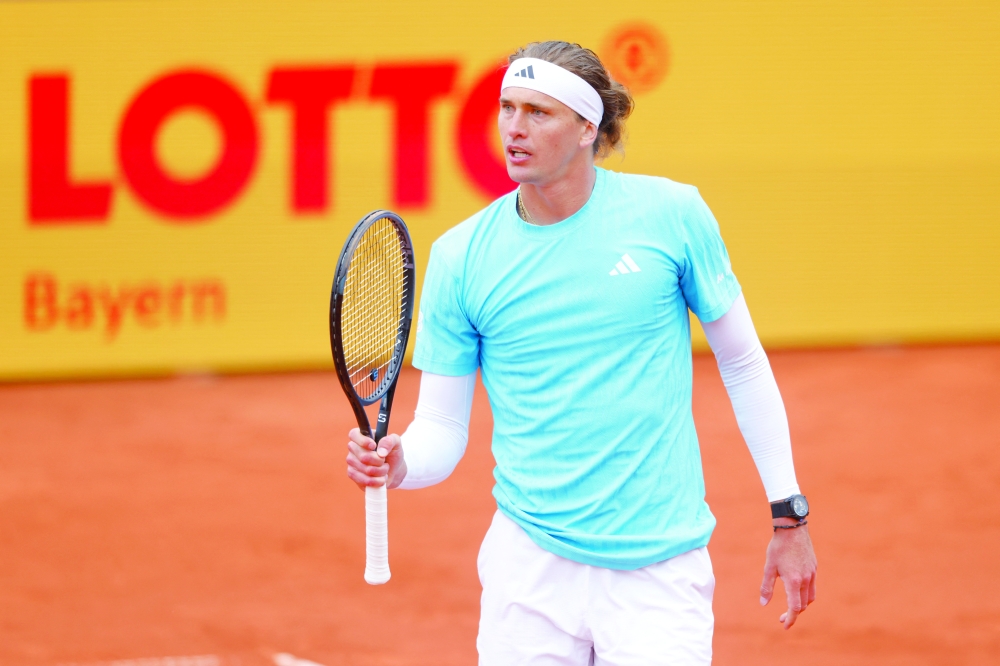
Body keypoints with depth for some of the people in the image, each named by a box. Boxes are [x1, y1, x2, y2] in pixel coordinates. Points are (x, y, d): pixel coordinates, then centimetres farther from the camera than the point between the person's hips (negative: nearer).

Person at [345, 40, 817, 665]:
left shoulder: (671, 214, -3)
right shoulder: (461, 256, -1)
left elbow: (743, 364, 6)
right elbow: (442, 428, 2)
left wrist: (789, 516, 6)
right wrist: (397, 465, -20)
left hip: (659, 571, -1)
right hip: (530, 567, 1)